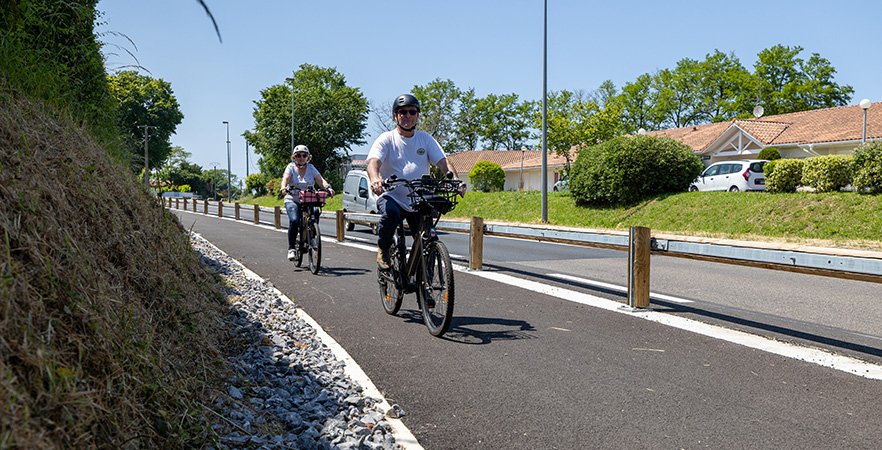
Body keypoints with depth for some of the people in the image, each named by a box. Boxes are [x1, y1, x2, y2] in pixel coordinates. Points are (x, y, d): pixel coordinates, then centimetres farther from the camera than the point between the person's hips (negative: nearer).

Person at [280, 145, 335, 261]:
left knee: (315, 216, -27)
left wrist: (328, 187, -28)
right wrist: (283, 187, -39)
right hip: (292, 200, -2)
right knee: (294, 220, -25)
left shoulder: (311, 168, 7)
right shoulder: (291, 167, 2)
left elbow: (320, 180, -7)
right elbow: (286, 178, -16)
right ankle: (291, 248, -12)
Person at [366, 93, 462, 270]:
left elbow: (443, 162, -1)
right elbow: (373, 161, -16)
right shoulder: (387, 139, 2)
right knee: (390, 213, -36)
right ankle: (383, 250, -9)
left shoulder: (425, 139, 10)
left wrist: (455, 179, -24)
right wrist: (375, 178, -40)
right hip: (391, 196, -3)